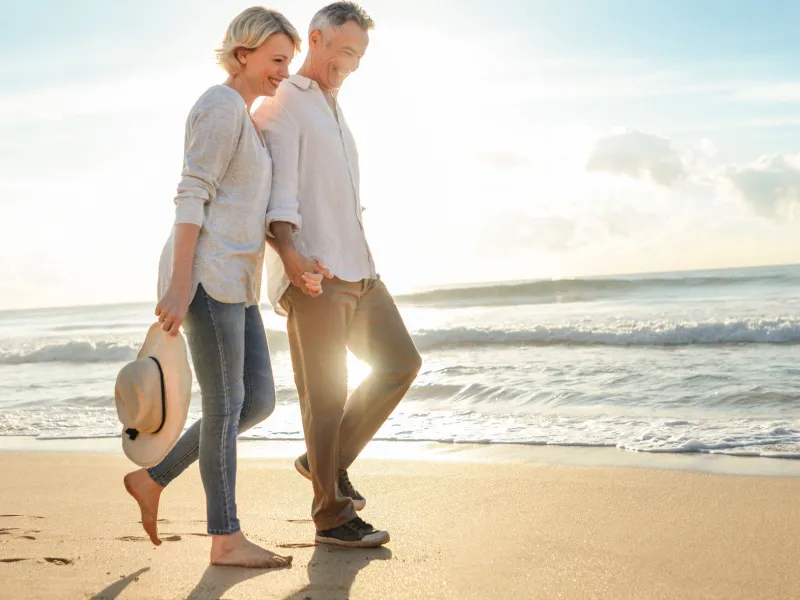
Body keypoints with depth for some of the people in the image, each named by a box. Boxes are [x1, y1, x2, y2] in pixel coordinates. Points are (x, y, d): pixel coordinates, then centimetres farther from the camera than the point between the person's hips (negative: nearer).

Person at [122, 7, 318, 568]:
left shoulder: (245, 122, 23)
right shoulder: (222, 105, -7)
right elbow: (191, 197, -15)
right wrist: (179, 286, -20)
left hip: (235, 279, 10)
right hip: (206, 273, -10)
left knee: (259, 401, 7)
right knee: (226, 405, -4)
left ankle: (154, 479, 18)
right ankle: (227, 539, 7)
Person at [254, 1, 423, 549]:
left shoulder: (335, 113, 26)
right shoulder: (283, 104, -1)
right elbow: (280, 185, -15)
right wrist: (288, 250, -29)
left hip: (356, 268, 9)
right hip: (311, 273, -9)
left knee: (401, 363, 8)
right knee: (326, 394, -5)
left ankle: (328, 460, 17)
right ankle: (333, 515, 5)